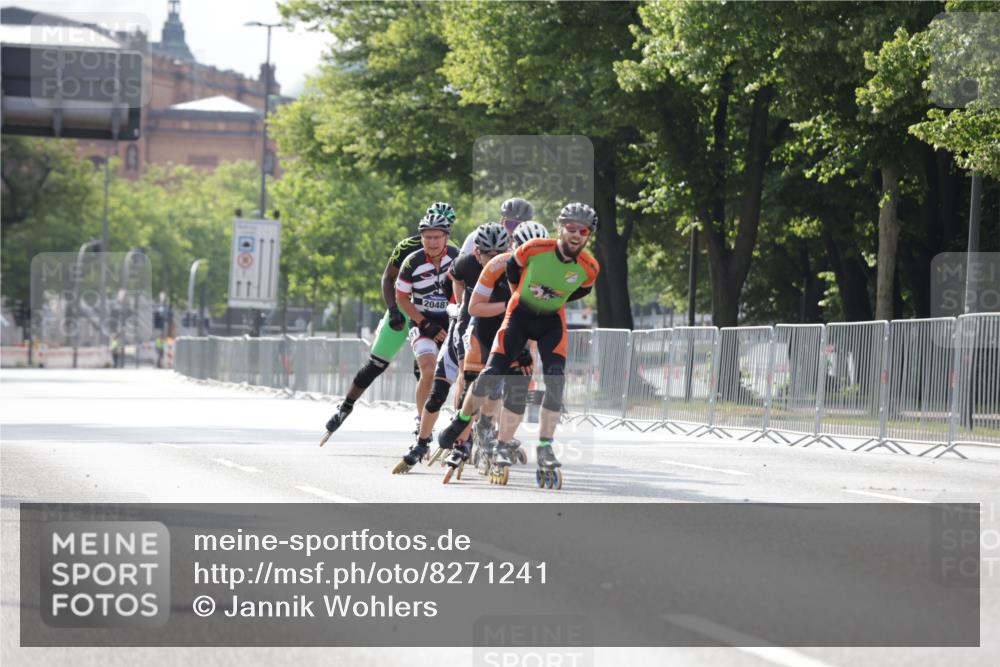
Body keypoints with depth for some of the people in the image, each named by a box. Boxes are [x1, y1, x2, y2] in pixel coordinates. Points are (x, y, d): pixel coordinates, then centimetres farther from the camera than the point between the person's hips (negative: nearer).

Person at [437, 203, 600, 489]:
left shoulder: (589, 268, -17)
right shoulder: (535, 249, -23)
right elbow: (512, 268, -1)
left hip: (552, 321, 1)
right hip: (520, 314, -1)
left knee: (555, 380, -16)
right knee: (493, 372, -9)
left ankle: (544, 447, -9)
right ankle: (461, 421, 15)